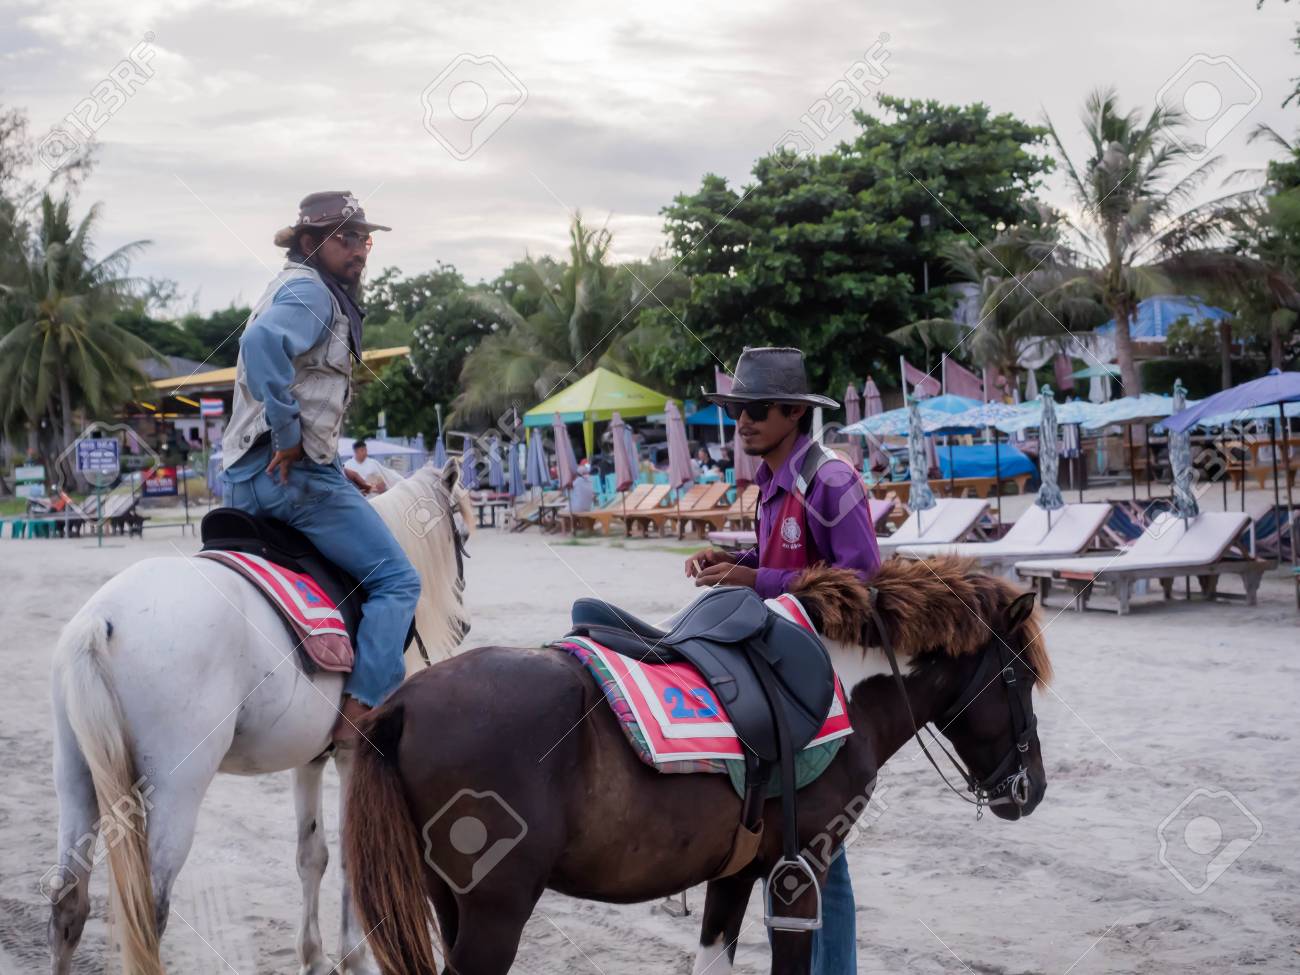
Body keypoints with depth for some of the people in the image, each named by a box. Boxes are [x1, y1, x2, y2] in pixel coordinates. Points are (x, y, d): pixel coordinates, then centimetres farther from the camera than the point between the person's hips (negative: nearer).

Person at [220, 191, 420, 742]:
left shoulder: (307, 291, 22)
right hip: (295, 473, -10)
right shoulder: (308, 290, -9)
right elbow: (262, 341, -30)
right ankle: (359, 711, -17)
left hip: (248, 480, 10)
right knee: (396, 580, -7)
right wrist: (290, 435, -24)